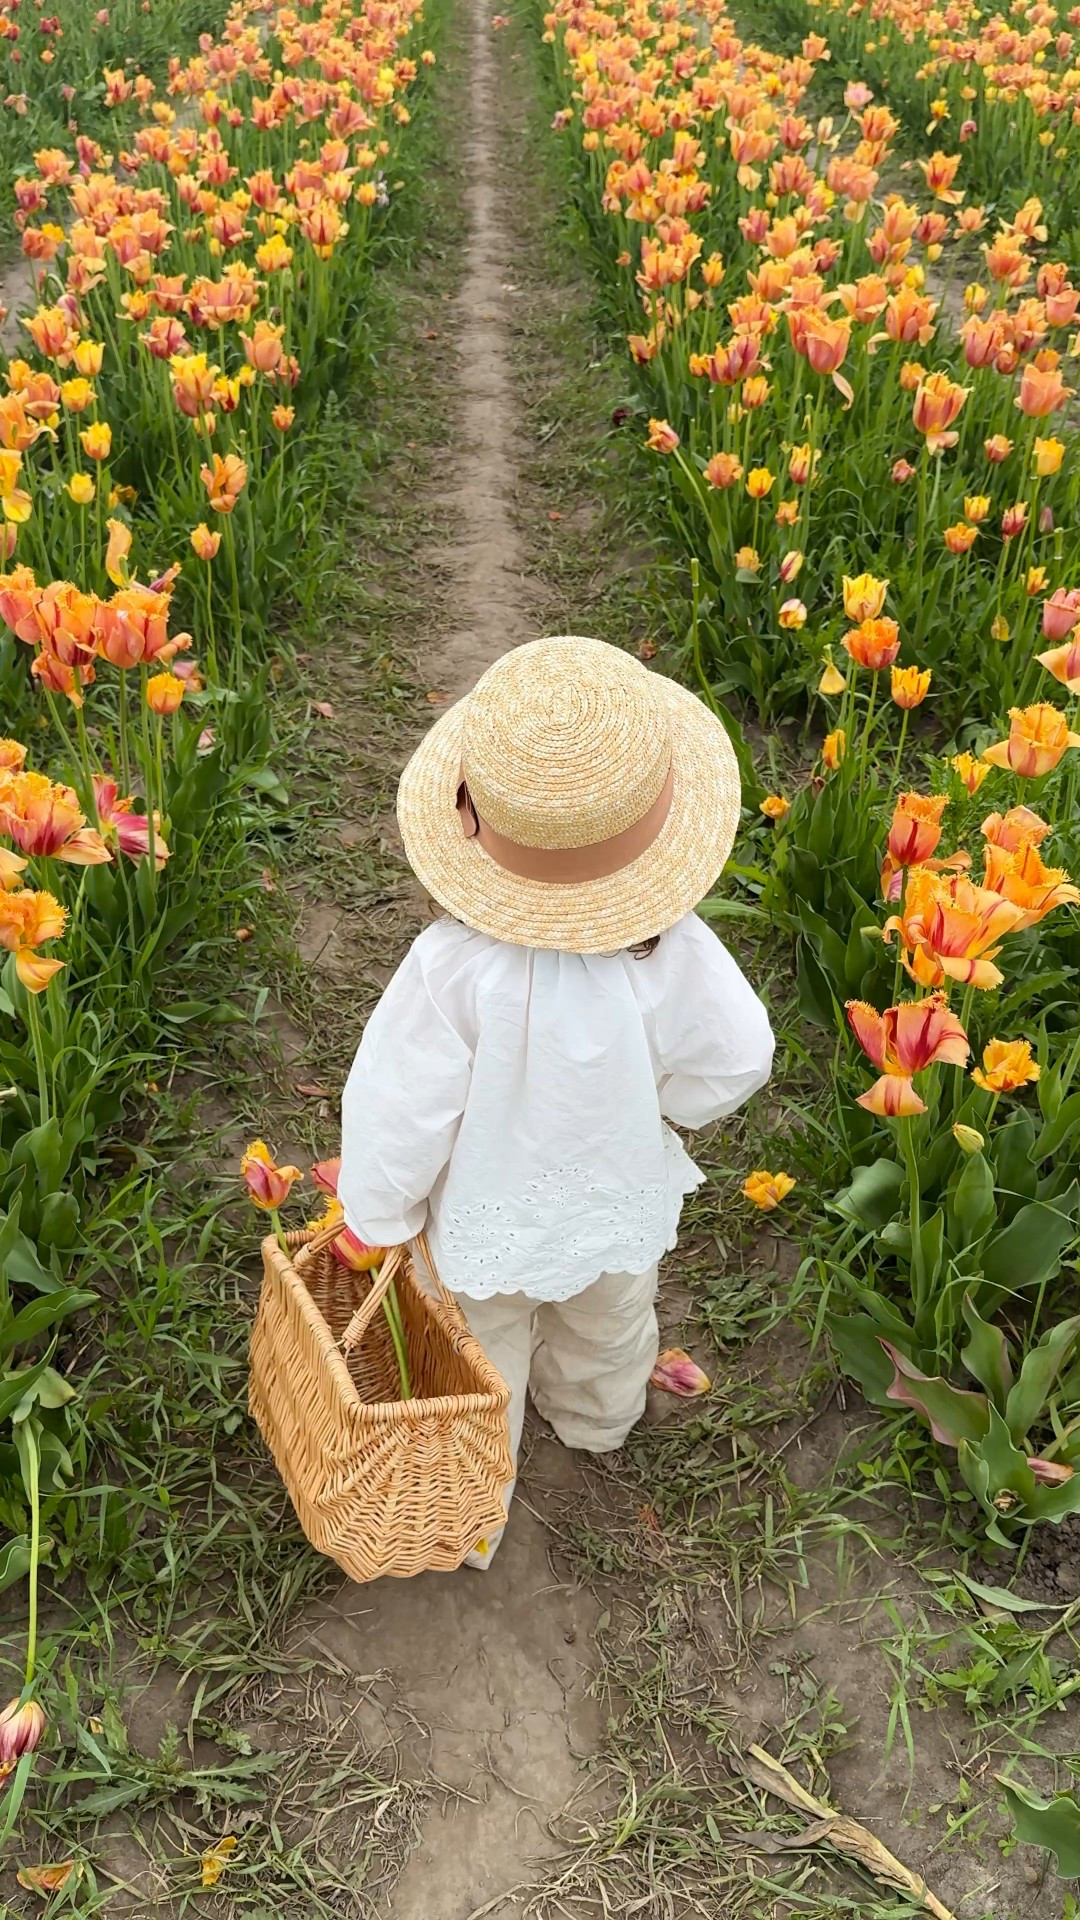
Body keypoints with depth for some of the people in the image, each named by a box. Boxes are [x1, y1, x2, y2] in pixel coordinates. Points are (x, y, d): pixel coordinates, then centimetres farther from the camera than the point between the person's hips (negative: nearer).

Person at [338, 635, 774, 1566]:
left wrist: (377, 1218, -7)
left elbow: (397, 1112, -27)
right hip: (620, 1206, 3)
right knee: (608, 1330, 36)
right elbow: (731, 1066, -17)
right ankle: (595, 1418, 68)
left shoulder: (453, 968, -39)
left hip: (488, 1225, -2)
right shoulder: (673, 954, -34)